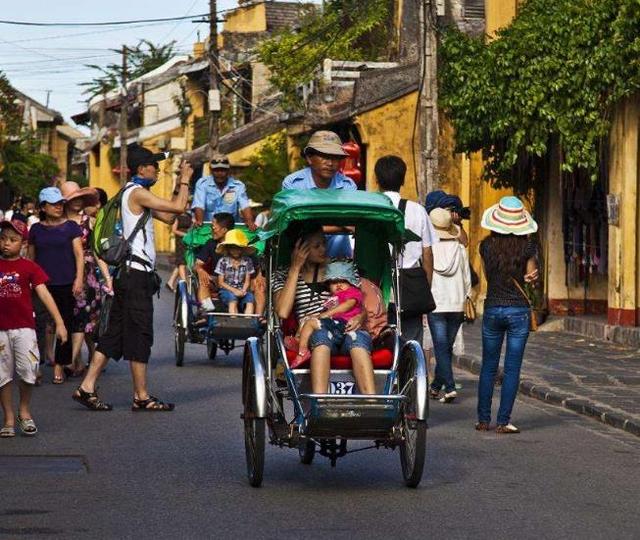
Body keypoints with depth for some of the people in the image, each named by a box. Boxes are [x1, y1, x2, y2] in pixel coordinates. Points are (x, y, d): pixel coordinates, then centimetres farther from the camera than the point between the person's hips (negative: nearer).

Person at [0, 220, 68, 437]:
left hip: (24, 327, -2)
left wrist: (59, 322, -10)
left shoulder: (29, 267, 0)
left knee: (28, 370, -9)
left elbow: (44, 294, -4)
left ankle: (25, 411, 15)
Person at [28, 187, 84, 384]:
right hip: (42, 285, 1)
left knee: (65, 324, 2)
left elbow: (79, 254, 1)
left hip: (66, 285, -1)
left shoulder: (70, 227, 4)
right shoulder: (36, 229, 10)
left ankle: (59, 366, 10)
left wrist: (79, 279, -9)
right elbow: (31, 258, 17)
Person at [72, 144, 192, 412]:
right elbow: (178, 208, -18)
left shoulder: (134, 194, 19)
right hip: (137, 272, -10)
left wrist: (179, 185, 18)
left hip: (128, 273, 10)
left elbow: (168, 217, 22)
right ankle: (141, 397, 0)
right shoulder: (138, 193, -12)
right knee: (139, 334, -5)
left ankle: (86, 387, 8)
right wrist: (185, 181, -4)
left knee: (115, 333, 10)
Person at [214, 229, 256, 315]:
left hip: (242, 290, 2)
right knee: (233, 298, -35)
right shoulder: (223, 261, -1)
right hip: (227, 290, -2)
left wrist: (243, 291, -15)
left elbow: (247, 280, 6)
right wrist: (234, 290, -15)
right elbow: (221, 282, -1)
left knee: (250, 298, -30)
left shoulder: (247, 261, 6)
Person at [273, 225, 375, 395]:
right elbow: (282, 312, -7)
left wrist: (360, 318, -7)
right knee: (322, 334, -36)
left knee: (358, 337, -33)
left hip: (345, 331, 2)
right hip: (311, 336, -2)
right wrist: (295, 268, -2)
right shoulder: (284, 276, 12)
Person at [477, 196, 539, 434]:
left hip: (492, 309, 2)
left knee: (488, 367, 12)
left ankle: (483, 420, 13)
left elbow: (487, 275, 9)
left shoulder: (487, 245, -2)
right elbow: (531, 276, 2)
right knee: (512, 368, 2)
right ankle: (503, 421, -1)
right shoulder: (527, 246, -7)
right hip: (518, 310, -2)